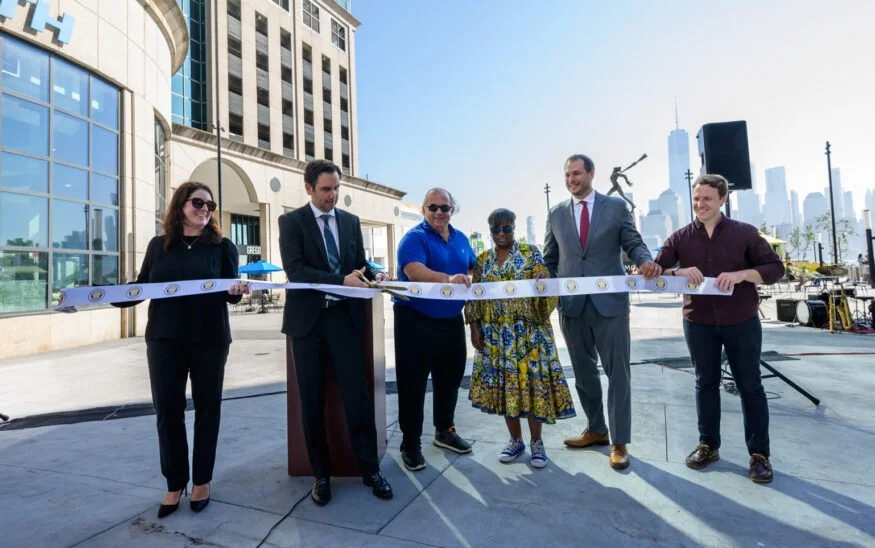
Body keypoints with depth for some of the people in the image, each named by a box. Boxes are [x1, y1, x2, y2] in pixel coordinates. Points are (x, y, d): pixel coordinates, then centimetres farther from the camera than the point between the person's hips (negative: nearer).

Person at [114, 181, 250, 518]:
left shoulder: (222, 246, 2)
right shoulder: (158, 245, 8)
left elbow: (231, 292, -1)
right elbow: (141, 286, 8)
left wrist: (236, 291, -23)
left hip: (209, 339, -1)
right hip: (164, 339, 2)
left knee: (207, 407, 8)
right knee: (167, 409, 6)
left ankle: (202, 481, 25)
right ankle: (175, 484, 23)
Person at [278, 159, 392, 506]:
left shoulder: (351, 221, 11)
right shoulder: (291, 221, -1)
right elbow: (294, 270, -14)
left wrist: (372, 276, -8)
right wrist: (341, 280, -24)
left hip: (345, 316, 2)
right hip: (308, 319, -2)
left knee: (358, 395, 0)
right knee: (312, 401, 8)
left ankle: (370, 469, 15)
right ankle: (321, 474, 23)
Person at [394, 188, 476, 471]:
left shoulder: (461, 238, 10)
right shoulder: (413, 238, -11)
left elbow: (473, 269, 20)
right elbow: (413, 270, -29)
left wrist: (471, 280, -3)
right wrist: (447, 279, -44)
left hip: (451, 320, 7)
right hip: (415, 321, -6)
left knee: (450, 378, 16)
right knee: (413, 383, 1)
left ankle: (445, 431, 35)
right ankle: (411, 443, 15)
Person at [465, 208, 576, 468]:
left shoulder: (531, 252, 1)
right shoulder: (482, 260, 9)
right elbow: (474, 297, 9)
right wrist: (475, 327, 2)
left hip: (528, 330, -3)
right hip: (495, 333, 3)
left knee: (532, 382, 1)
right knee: (503, 384, 8)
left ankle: (536, 441, 20)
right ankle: (515, 440, 25)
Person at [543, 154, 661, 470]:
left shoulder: (616, 206, 3)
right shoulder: (556, 214, 9)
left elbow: (633, 243, 1)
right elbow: (550, 260, 12)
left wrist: (646, 261, -20)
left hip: (610, 300, -3)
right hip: (571, 304, 3)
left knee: (617, 372, 3)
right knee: (584, 372, 14)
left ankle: (619, 442, 17)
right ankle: (596, 430, 33)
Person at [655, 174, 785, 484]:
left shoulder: (745, 233, -1)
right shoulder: (680, 238, 2)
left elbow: (775, 268, -1)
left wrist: (741, 274, -20)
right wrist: (677, 272, -23)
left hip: (742, 321, -1)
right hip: (698, 322, 1)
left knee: (750, 386, 7)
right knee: (706, 383, 11)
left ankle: (759, 454, 20)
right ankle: (708, 445, 24)